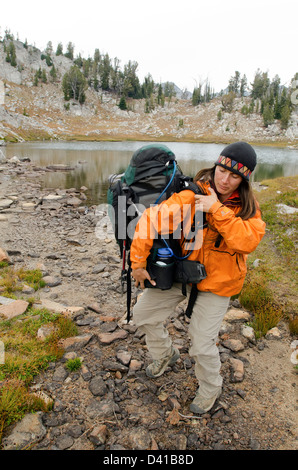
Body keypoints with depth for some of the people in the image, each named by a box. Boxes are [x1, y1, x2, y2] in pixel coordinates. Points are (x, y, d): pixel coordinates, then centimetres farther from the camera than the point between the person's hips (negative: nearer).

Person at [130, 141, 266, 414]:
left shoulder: (247, 206, -11)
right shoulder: (192, 195, -17)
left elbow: (248, 242, -28)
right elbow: (152, 220, -18)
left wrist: (217, 209, -32)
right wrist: (138, 262, -16)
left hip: (217, 282, -2)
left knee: (202, 344, -1)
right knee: (143, 314, 10)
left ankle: (211, 388, 34)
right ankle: (166, 354, 41)